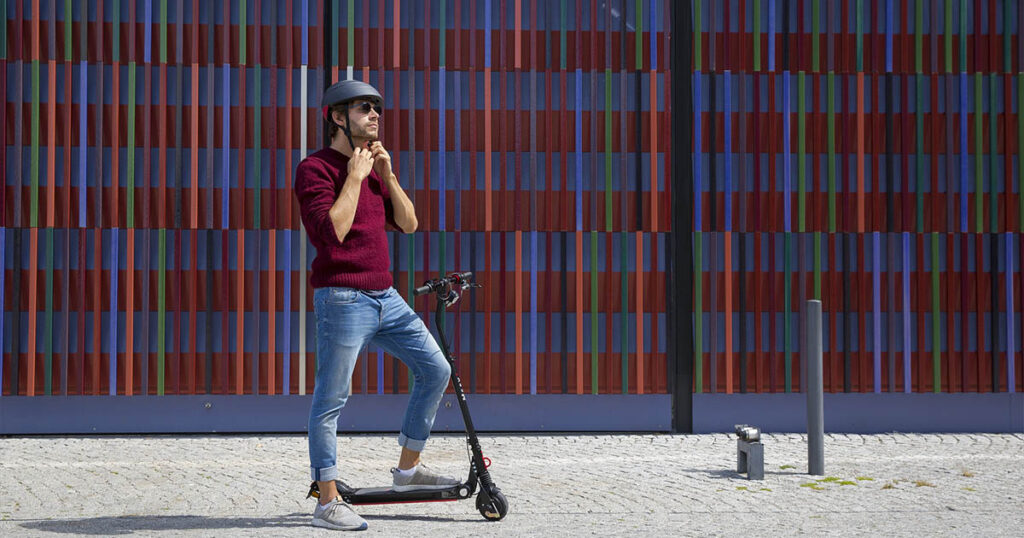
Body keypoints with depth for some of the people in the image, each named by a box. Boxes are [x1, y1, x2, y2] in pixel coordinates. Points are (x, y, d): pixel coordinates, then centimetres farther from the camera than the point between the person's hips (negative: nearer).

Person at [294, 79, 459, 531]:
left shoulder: (373, 165, 18)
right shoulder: (315, 168, -8)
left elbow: (407, 223, 12)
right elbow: (332, 231, -21)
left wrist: (387, 174, 1)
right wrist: (355, 177, -15)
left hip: (386, 297, 8)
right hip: (342, 298, -8)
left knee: (435, 370, 9)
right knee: (331, 400, -4)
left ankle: (407, 468, 21)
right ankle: (328, 503, 1)